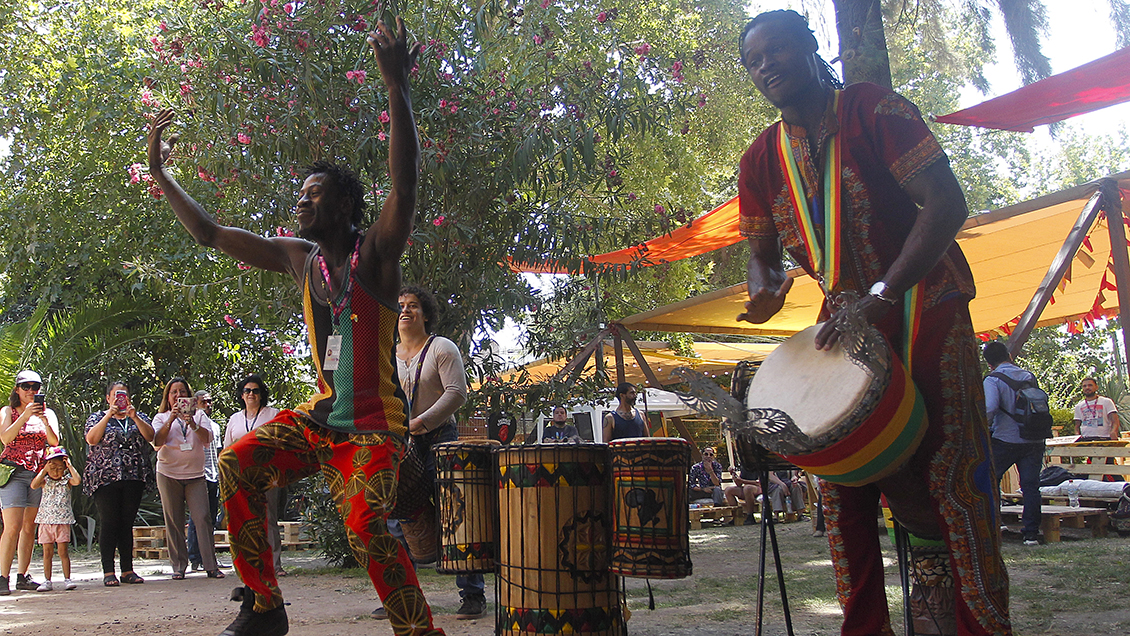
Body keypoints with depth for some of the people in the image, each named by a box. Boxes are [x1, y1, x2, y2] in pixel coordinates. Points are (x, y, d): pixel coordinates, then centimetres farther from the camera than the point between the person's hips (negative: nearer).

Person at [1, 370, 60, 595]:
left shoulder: (48, 413, 13)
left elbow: (54, 441, 0)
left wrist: (44, 419, -14)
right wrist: (25, 415, -19)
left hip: (39, 473, 3)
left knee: (29, 527, 3)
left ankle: (22, 577, 7)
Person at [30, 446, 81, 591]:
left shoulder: (67, 481, 2)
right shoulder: (45, 481, 4)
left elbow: (78, 481, -19)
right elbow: (33, 485, -15)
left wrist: (70, 466, -13)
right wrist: (44, 470, -16)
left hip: (63, 521, -1)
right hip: (46, 521, 2)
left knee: (63, 550, -3)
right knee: (47, 551, 5)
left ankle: (67, 579, 3)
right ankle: (47, 581, 11)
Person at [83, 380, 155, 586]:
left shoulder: (139, 417, 16)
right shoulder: (97, 417, 11)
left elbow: (150, 436, -1)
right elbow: (92, 439, -8)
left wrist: (134, 416, -12)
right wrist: (109, 415, -11)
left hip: (134, 477, 2)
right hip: (105, 477, -2)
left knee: (127, 523, 3)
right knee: (108, 523, -6)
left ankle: (128, 570, 6)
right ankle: (108, 572, -3)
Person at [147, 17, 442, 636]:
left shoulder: (375, 251, -7)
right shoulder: (299, 256, 11)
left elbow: (404, 184, -25)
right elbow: (210, 234, 18)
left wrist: (397, 89, -33)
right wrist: (161, 175, 16)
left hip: (376, 422, -6)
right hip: (321, 414, 7)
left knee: (366, 523, -27)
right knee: (238, 462, -12)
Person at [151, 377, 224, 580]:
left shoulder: (199, 415, 11)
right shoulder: (161, 417, 10)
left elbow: (207, 439, -3)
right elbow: (157, 442, -6)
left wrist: (192, 424, -20)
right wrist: (170, 420, -18)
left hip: (195, 474, 0)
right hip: (169, 475, 0)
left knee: (203, 518, -8)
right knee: (174, 522, 1)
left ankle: (211, 566, -6)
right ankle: (178, 566, 7)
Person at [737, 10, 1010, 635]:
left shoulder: (873, 109, -10)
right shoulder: (759, 161, 4)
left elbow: (946, 204, -19)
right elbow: (762, 250, 15)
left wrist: (881, 296, -28)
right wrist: (763, 291, -10)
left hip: (924, 306, -5)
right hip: (846, 317, 5)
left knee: (951, 470, -9)